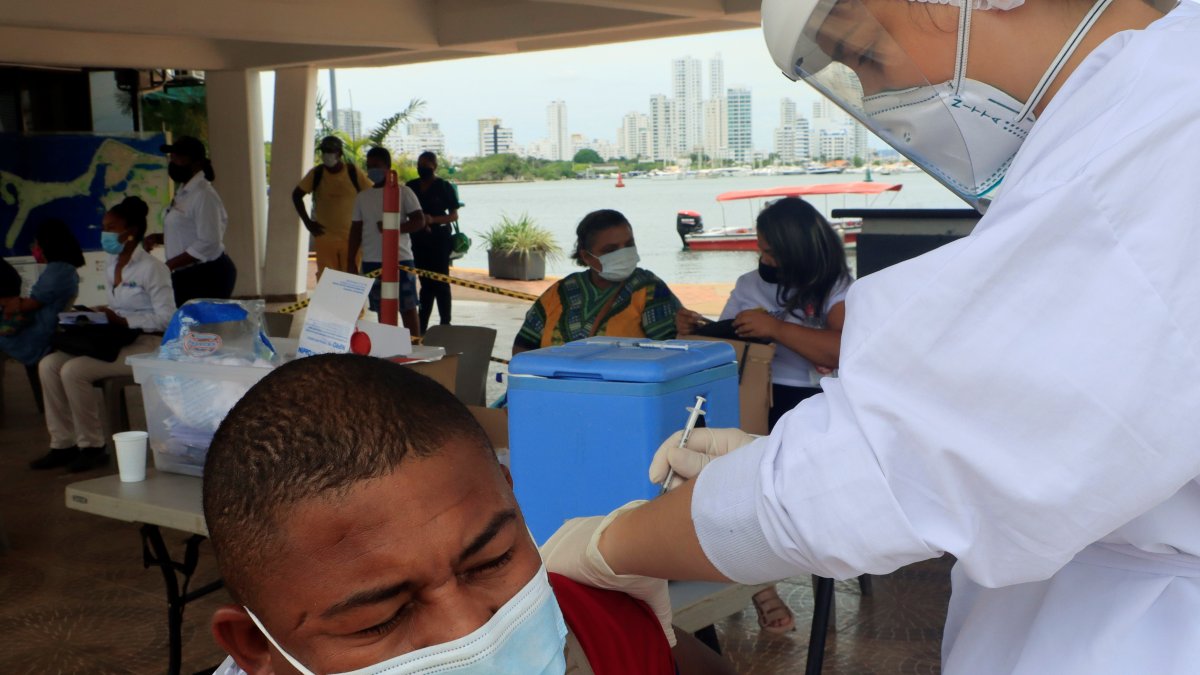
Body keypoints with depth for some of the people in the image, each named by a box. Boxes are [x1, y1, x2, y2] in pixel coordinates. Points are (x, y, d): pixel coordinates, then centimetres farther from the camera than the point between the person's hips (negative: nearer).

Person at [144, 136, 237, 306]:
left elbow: (208, 243, -22)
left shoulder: (204, 195, -15)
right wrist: (157, 238, 6)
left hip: (208, 278, -9)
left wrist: (168, 266, -19)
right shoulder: (184, 193, 14)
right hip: (187, 277, 9)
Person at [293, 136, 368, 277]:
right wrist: (308, 222, 5)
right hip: (325, 237, 1)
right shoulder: (316, 173, 1)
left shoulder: (353, 173, -2)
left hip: (351, 237, -1)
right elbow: (296, 195, 11)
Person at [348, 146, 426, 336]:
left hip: (401, 259, -4)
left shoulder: (403, 192, 1)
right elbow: (356, 231, 15)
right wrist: (351, 261, 10)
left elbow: (420, 221, -7)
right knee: (382, 309, 7)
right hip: (371, 261, 4)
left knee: (408, 308, -2)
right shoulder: (362, 197, 13)